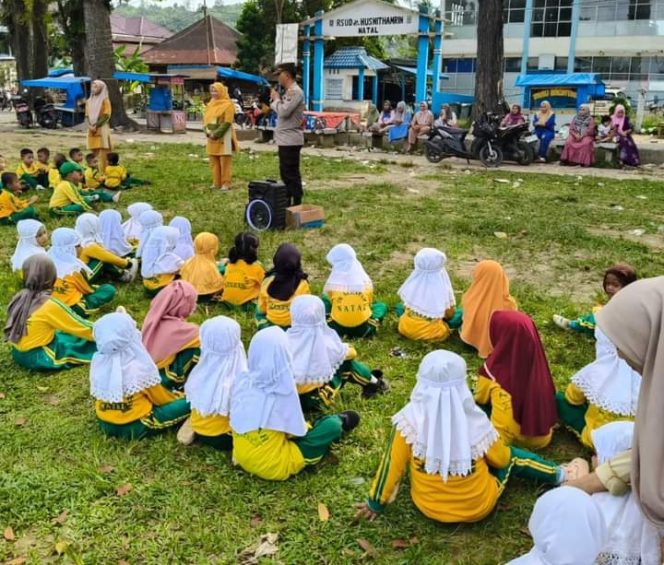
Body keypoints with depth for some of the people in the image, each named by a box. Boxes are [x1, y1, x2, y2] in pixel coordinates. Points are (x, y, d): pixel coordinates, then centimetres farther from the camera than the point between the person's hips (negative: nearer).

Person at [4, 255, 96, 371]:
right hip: (37, 358, -7)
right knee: (87, 341, -1)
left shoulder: (20, 297, 0)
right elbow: (80, 327, -12)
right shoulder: (50, 305, -20)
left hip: (18, 354, 7)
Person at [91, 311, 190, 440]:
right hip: (135, 427, -7)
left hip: (105, 424, 7)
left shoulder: (98, 362, -7)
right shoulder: (140, 367, -22)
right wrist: (178, 396, 13)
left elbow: (96, 395, 8)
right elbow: (160, 398, -7)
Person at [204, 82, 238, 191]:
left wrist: (216, 134, -18)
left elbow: (227, 123, -14)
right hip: (211, 138, 7)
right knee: (214, 162, 8)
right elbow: (205, 120, 16)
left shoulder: (228, 105, -7)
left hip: (223, 138, -7)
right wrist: (208, 132, -2)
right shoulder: (210, 105, 15)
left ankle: (226, 183, -1)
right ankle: (216, 183, 15)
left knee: (225, 162, -5)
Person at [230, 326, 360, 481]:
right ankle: (340, 422, 31)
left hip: (242, 458, 6)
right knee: (333, 426, 0)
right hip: (274, 467, -6)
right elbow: (297, 432, -10)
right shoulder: (284, 390, -23)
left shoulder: (242, 382, -9)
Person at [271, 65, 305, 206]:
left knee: (292, 174, -8)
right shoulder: (288, 92, 18)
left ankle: (296, 204, -5)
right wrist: (276, 99, 5)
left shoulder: (295, 91, -14)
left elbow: (284, 111, -23)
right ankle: (288, 202, 22)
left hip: (290, 140, -11)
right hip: (285, 139, 11)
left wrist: (276, 99, -7)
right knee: (285, 173, 15)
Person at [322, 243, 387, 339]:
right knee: (382, 306, 27)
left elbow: (328, 297, 8)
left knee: (324, 300, 25)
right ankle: (372, 324, 7)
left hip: (337, 327, 0)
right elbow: (370, 301, 10)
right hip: (363, 328, 1)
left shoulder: (333, 281, -6)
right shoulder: (365, 278, -2)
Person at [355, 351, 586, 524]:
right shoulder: (475, 421, -23)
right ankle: (561, 475, 34)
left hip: (429, 506, 2)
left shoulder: (410, 419, -24)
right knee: (511, 457, 24)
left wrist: (376, 503, 4)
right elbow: (501, 458, -4)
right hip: (478, 507, -1)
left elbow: (392, 465, -13)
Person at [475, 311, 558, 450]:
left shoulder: (496, 365, -20)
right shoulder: (537, 359, -13)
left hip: (512, 436, -5)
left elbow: (480, 398, 0)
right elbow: (550, 393, 4)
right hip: (543, 435, 5)